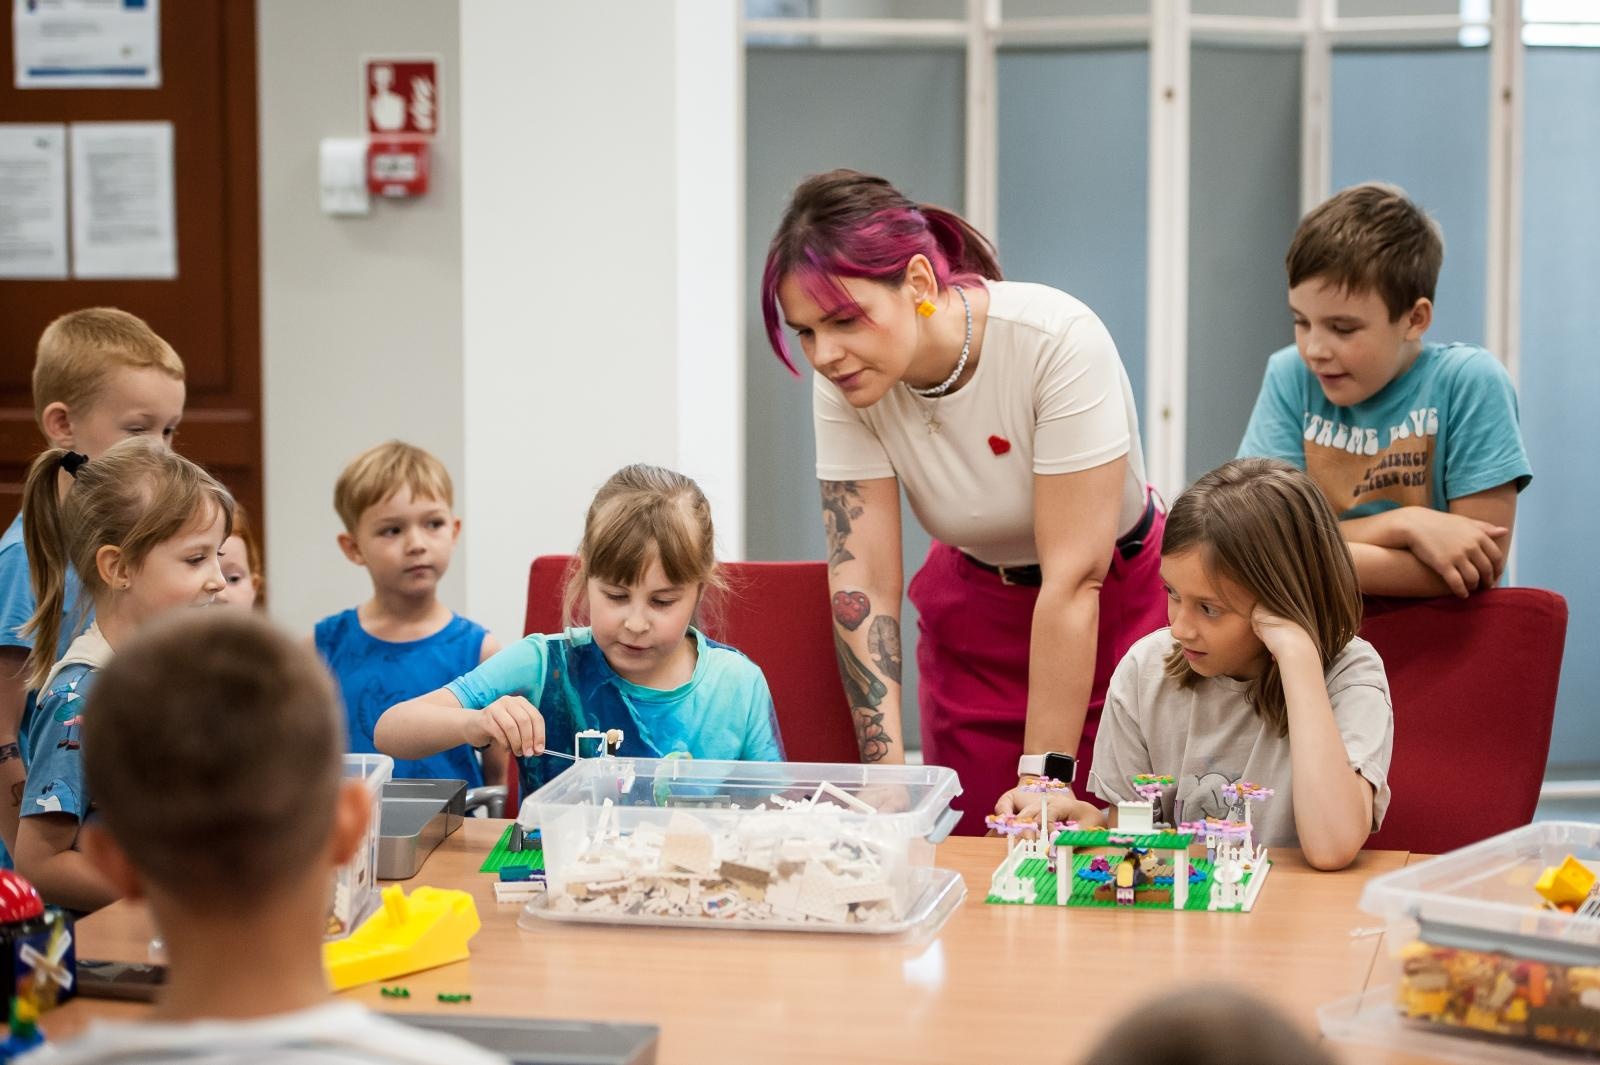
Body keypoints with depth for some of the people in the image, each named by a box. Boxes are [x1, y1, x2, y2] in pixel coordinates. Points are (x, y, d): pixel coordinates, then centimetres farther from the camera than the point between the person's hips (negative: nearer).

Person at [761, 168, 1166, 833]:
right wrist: (886, 770, -24)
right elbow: (863, 585, -16)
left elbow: (1073, 578, -28)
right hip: (973, 607, 3)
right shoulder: (843, 383, -18)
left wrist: (1045, 775, -27)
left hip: (1118, 599, -3)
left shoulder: (1058, 341, -31)